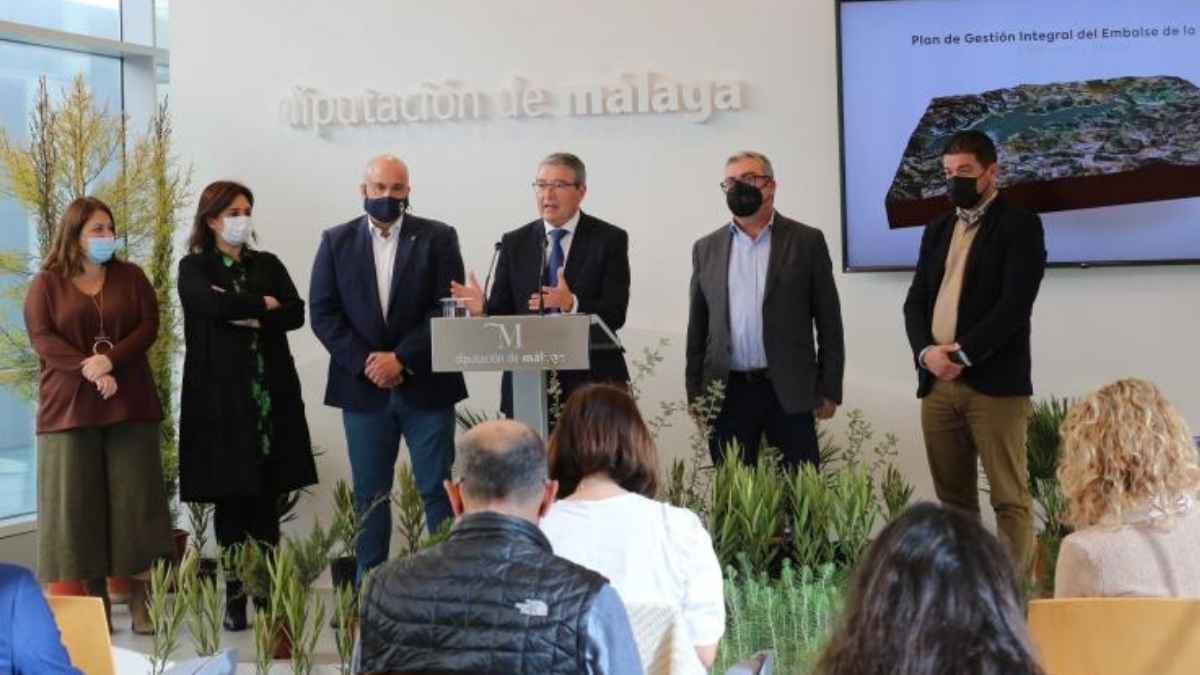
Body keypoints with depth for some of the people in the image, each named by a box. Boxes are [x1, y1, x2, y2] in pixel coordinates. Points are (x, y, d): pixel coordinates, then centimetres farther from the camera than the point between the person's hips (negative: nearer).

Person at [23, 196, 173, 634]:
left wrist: (110, 360, -16)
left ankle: (140, 599, 4)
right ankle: (95, 598, 6)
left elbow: (149, 326, 0)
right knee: (79, 501, -1)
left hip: (128, 403, 1)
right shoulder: (47, 283, 5)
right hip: (70, 405, -1)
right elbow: (41, 337, -5)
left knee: (134, 498, -1)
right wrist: (87, 369, -18)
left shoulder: (131, 277, 10)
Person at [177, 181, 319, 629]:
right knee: (230, 498, -1)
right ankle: (235, 598, 5)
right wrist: (264, 305, -4)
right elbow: (215, 306, -17)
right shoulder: (194, 268, 3)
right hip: (221, 396, -3)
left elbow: (296, 313, 1)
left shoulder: (268, 264, 14)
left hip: (270, 393, 3)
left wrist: (247, 318, -11)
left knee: (267, 499, 3)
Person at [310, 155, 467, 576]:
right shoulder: (337, 241, 8)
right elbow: (322, 312, 1)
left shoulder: (437, 238, 2)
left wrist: (402, 359, -14)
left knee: (437, 489, 1)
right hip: (363, 387, 2)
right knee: (370, 494, 7)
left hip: (426, 386, -2)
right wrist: (364, 363, -10)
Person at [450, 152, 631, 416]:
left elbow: (615, 314, -9)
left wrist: (572, 304, -27)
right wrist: (482, 311, -15)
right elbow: (502, 313, 7)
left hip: (590, 383, -2)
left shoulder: (610, 239, 1)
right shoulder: (514, 243, 10)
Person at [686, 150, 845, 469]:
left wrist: (829, 390, -3)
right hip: (727, 393, 3)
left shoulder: (806, 241, 3)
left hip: (789, 391, -2)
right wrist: (694, 392, 7)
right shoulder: (707, 248, 11)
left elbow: (828, 321, 2)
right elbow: (697, 325, 13)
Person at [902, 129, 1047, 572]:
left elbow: (1015, 305, -12)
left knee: (1009, 499, -5)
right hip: (937, 381, 6)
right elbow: (916, 300, 12)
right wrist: (926, 350, -7)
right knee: (952, 499, 10)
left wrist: (962, 353, -16)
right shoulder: (937, 230, 19)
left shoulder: (1019, 226, -1)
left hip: (994, 383, -6)